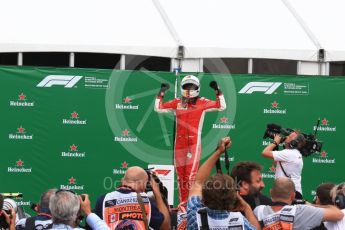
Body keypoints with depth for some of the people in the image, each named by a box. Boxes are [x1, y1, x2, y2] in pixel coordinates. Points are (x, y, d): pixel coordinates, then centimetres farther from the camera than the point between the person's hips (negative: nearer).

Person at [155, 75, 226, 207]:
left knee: (191, 175, -15)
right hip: (179, 144, 4)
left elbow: (222, 107, 1)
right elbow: (158, 108, 12)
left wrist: (218, 91, -3)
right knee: (180, 175, 7)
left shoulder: (202, 103, 2)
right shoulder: (177, 103, 9)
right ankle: (182, 203, 15)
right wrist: (161, 93, 8)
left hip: (194, 143, -4)